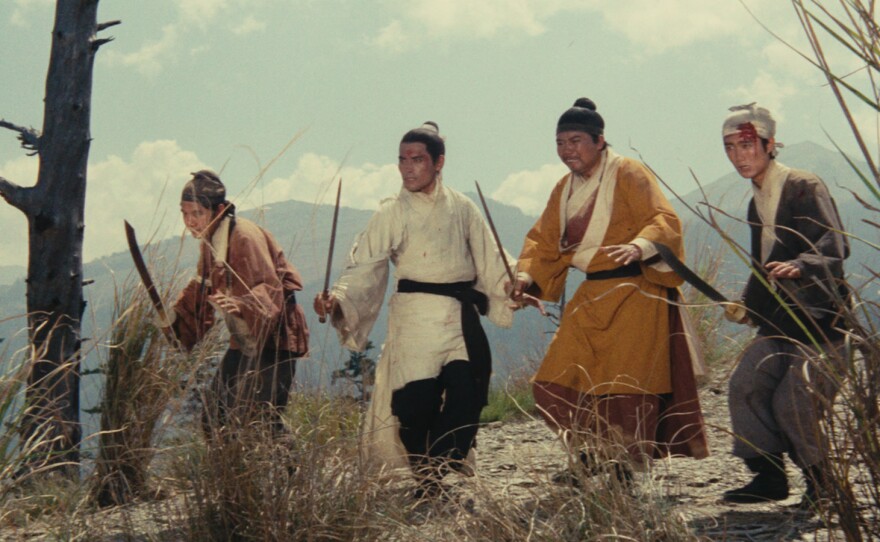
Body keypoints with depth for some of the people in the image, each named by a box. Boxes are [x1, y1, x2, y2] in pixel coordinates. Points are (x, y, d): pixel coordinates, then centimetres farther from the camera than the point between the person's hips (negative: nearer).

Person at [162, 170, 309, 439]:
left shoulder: (246, 236, -19)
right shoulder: (208, 240, 7)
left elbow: (270, 289, -27)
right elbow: (202, 290, 21)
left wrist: (240, 305, -45)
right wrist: (172, 316, 13)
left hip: (273, 341, -9)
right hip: (244, 343, 9)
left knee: (262, 418, -18)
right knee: (214, 416, 7)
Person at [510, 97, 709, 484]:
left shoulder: (627, 173, -8)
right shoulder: (564, 189, 13)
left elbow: (665, 220, -17)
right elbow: (544, 240, 16)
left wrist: (639, 246, -37)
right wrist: (528, 275, -3)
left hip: (634, 292, -7)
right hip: (592, 296, 7)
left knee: (625, 384, -6)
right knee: (559, 380, 3)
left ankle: (625, 467, 7)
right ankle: (591, 460, 17)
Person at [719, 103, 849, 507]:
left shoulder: (804, 188, -11)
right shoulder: (756, 202, 14)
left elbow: (835, 247, -23)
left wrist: (800, 266, -39)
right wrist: (747, 306, 20)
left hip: (819, 320, -8)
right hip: (780, 320, 8)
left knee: (792, 401, -14)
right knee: (745, 385, -8)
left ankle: (822, 480, 7)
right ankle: (768, 477, 2)